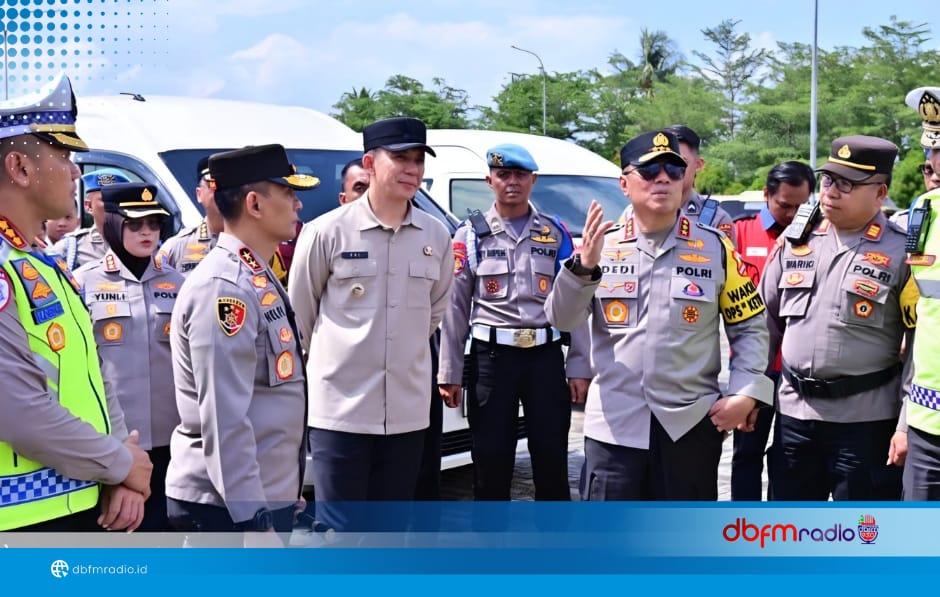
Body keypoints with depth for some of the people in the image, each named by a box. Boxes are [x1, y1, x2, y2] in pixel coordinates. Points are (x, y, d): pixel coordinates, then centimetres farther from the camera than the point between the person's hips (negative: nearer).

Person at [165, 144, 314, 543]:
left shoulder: (256, 280, 12)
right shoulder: (225, 287, -19)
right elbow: (224, 421, -24)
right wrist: (254, 523, -25)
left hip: (265, 494, 10)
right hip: (230, 507, -10)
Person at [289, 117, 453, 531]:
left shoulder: (436, 237, 3)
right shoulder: (326, 232, -9)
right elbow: (300, 314, 2)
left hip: (407, 411, 4)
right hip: (340, 408, -4)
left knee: (390, 531, 15)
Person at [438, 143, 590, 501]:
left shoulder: (556, 233, 8)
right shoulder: (471, 236, 4)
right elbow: (455, 307, 3)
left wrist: (579, 366, -1)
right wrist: (450, 374, -1)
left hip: (546, 355, 1)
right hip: (491, 357, -1)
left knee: (551, 457, 5)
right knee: (490, 458, 5)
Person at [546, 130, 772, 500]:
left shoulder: (715, 248, 1)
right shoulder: (603, 245, 3)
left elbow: (750, 327, 5)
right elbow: (561, 319, -5)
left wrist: (744, 394, -8)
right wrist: (583, 266, -21)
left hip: (690, 423, 0)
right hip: (615, 424, 0)